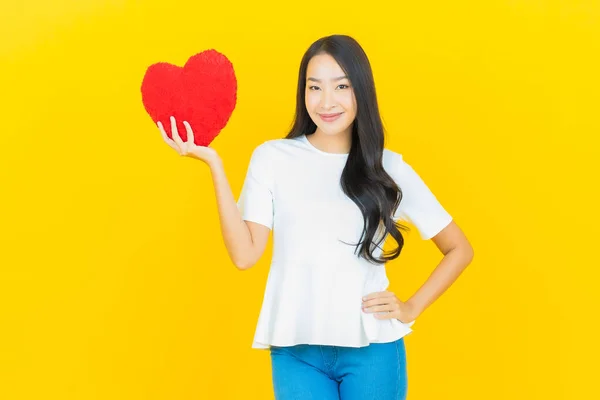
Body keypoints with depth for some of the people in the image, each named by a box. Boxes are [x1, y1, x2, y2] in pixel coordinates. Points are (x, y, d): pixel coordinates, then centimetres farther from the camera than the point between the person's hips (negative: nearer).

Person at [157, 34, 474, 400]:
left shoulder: (389, 168, 3)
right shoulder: (273, 157, 2)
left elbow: (459, 249, 11)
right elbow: (245, 255, -6)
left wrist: (412, 308, 0)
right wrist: (214, 164, -8)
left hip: (372, 349, 0)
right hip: (296, 349, 0)